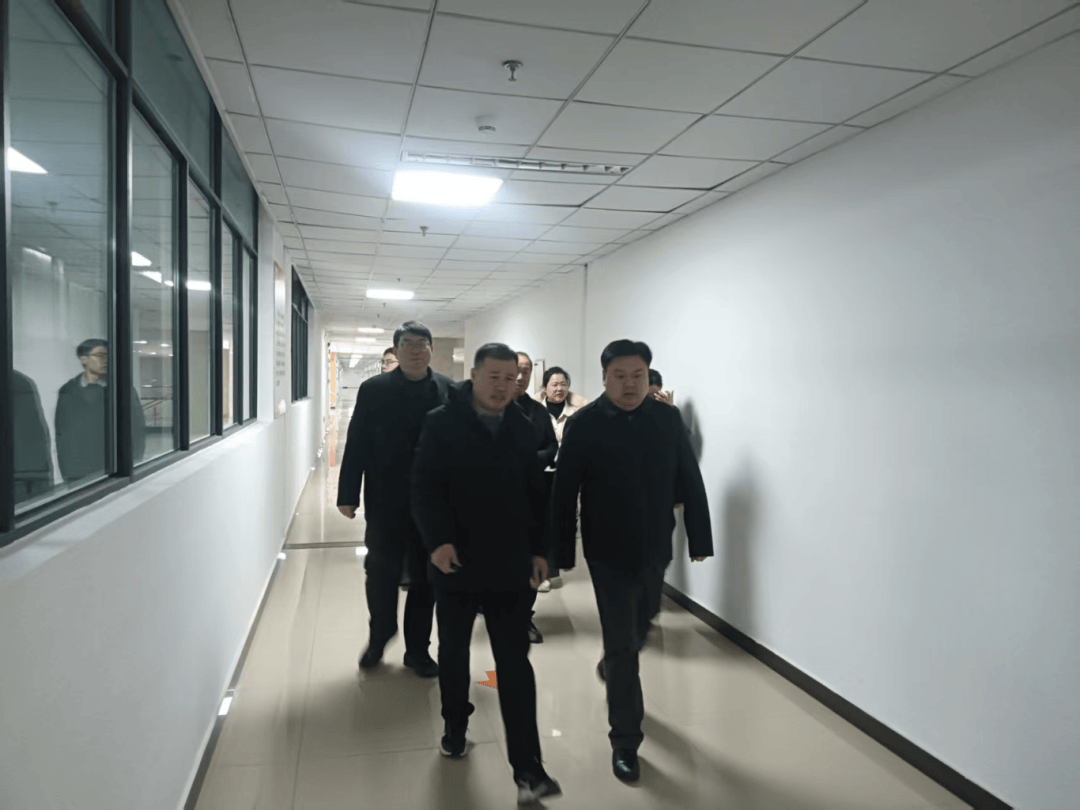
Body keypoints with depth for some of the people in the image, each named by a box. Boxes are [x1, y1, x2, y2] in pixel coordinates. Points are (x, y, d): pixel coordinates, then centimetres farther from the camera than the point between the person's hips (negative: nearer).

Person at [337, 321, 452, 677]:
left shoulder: (449, 391, -1)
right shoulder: (373, 390, -3)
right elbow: (356, 445, -3)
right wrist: (348, 494, -5)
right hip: (386, 502, -1)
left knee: (425, 579, 11)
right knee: (381, 574, 12)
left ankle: (418, 649, 27)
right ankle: (379, 637, 36)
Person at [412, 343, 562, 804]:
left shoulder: (522, 428, 5)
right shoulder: (442, 423, -6)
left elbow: (535, 494, 9)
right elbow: (425, 489, -11)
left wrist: (539, 549, 6)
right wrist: (438, 540, -23)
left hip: (510, 566, 2)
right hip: (456, 562, -1)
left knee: (515, 663, 0)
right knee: (453, 653, 17)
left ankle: (528, 770, 5)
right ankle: (455, 729, 41)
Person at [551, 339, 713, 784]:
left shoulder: (667, 419, -2)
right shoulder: (584, 425, -12)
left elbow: (690, 482, 3)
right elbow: (564, 494, -10)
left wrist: (699, 538, 2)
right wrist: (563, 553, -11)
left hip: (655, 550, 4)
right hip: (609, 554, -4)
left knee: (637, 631, 23)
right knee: (623, 644, 0)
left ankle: (611, 667, 55)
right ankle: (625, 740, 15)